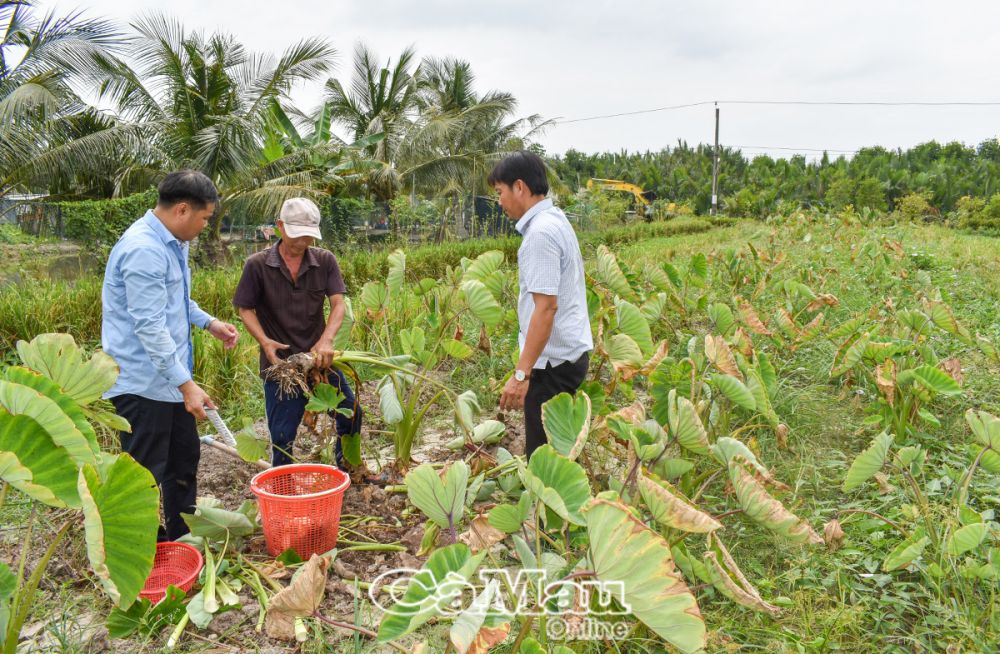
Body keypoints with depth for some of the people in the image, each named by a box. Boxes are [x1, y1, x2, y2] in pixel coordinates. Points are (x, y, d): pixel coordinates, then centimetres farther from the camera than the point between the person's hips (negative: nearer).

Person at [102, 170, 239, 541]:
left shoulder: (172, 243, 8)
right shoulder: (144, 250, -23)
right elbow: (150, 327, -27)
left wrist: (209, 323, 12)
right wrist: (186, 384, -28)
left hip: (170, 378, 10)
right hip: (143, 383, -10)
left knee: (184, 459, 20)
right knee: (146, 476, 2)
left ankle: (183, 539, 36)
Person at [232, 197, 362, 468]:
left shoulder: (325, 260, -4)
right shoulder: (258, 265, -8)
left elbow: (338, 304, -9)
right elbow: (245, 309, -2)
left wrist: (326, 340, -26)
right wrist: (264, 341, -19)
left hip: (318, 357, 3)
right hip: (279, 361, -3)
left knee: (351, 413, 14)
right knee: (282, 434, 5)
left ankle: (349, 468, 41)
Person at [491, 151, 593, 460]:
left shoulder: (541, 232, -18)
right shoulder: (556, 220, 13)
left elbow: (546, 307, -24)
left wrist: (521, 373, -24)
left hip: (553, 360, -10)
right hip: (569, 351, 10)